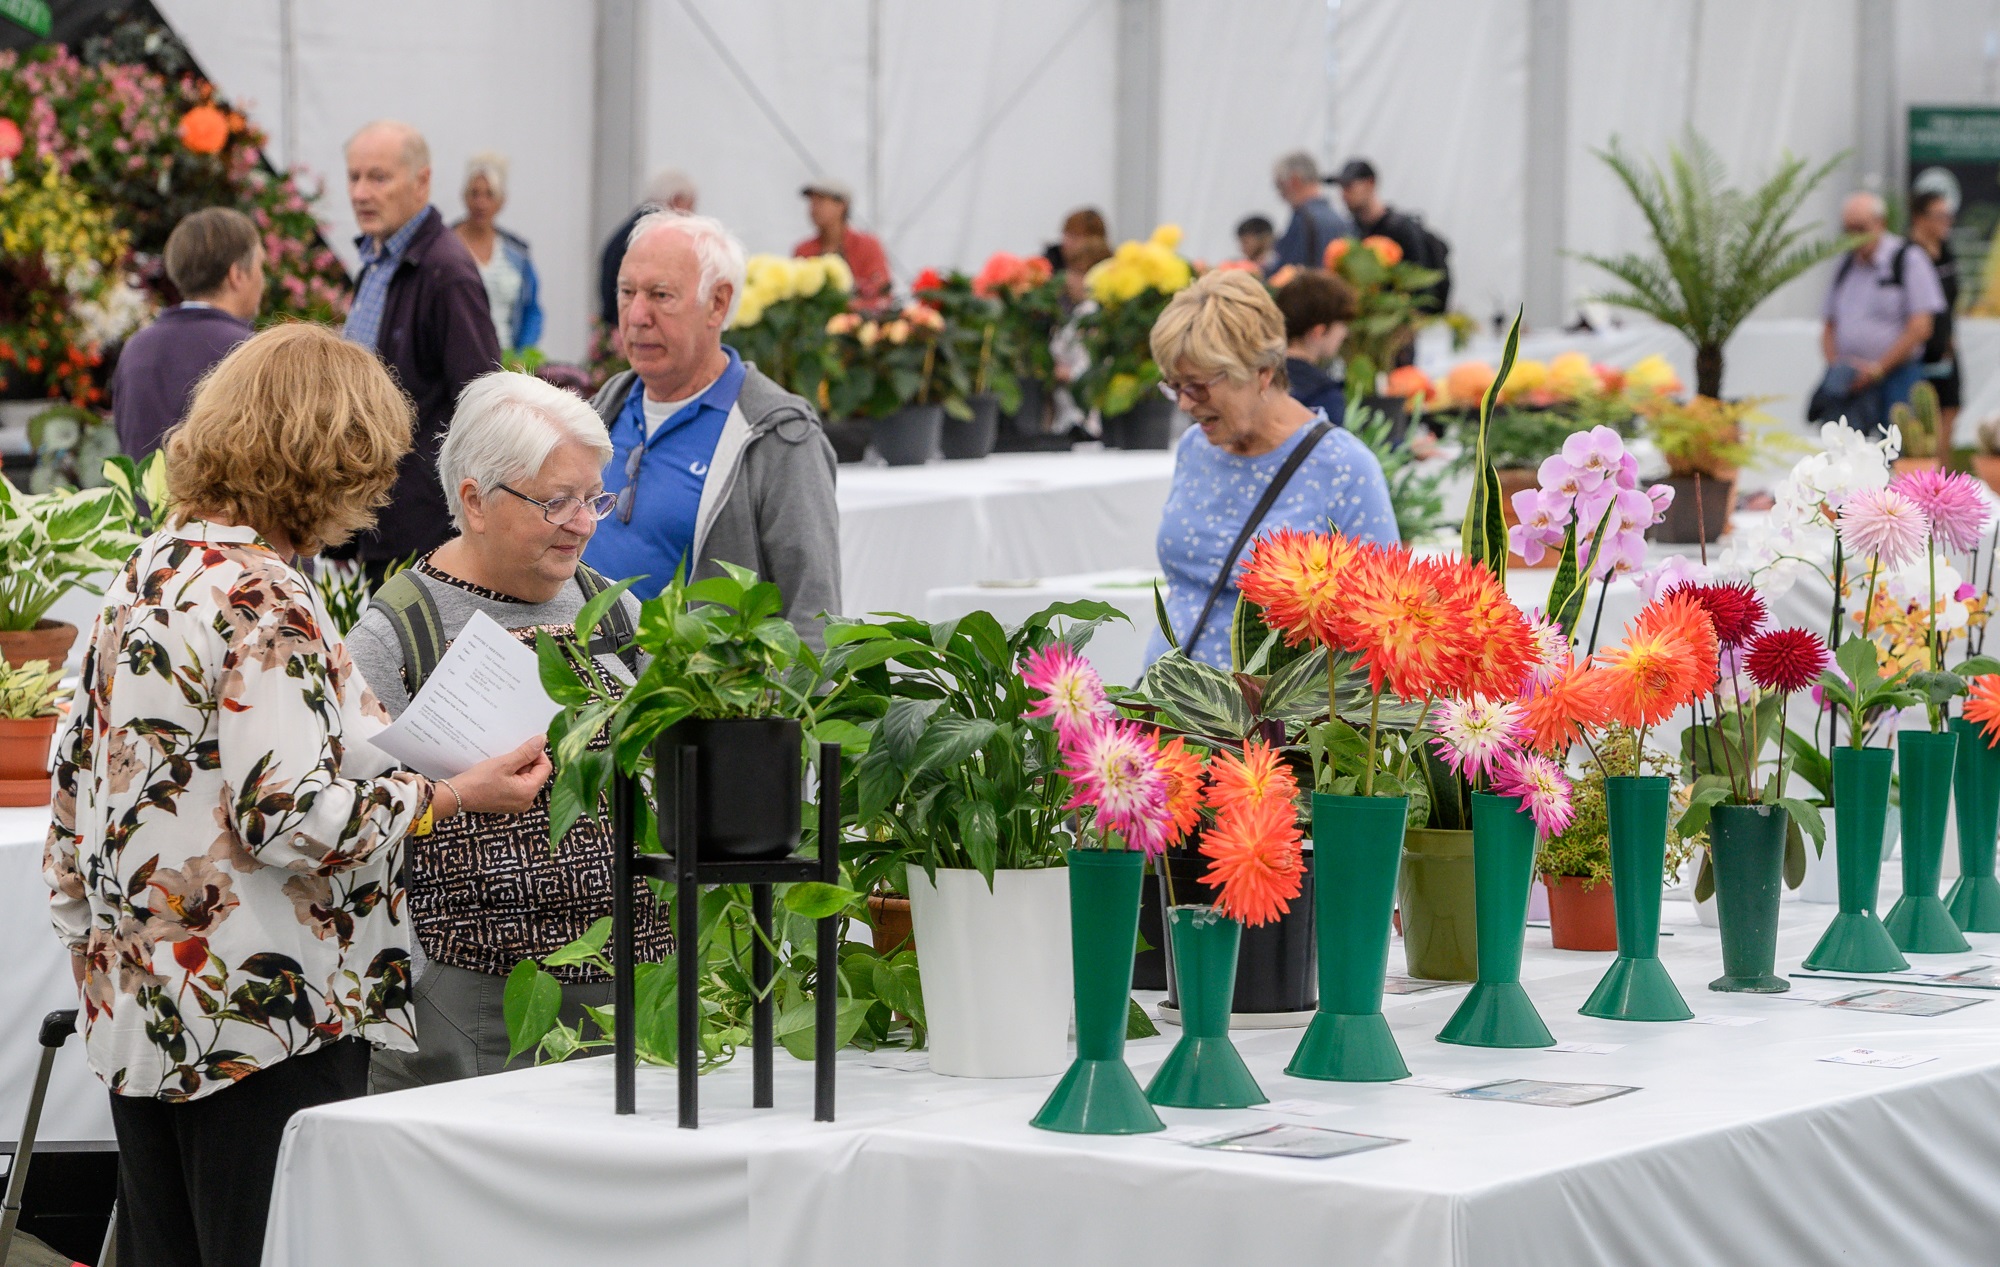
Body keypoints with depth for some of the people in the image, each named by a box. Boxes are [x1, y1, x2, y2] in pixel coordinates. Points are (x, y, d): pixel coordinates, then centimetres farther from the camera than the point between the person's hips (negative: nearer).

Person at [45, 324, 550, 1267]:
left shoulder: (144, 575, 11)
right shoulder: (262, 600, -16)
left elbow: (76, 775, 17)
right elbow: (291, 815, -21)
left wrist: (92, 942, 24)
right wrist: (460, 795, -12)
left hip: (136, 1008, 9)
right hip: (261, 1014, -9)